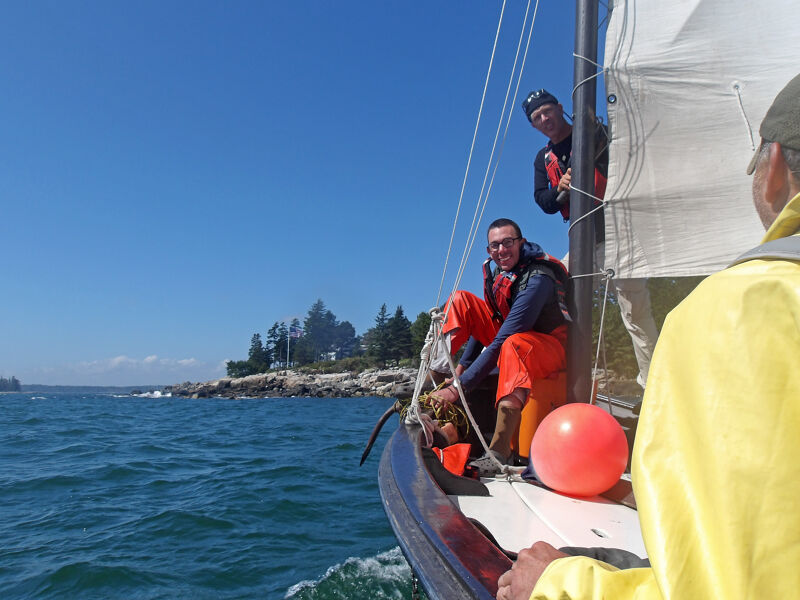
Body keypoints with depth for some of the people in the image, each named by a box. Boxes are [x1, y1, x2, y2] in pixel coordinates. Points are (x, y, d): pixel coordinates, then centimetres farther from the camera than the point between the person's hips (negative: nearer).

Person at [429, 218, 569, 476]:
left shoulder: (537, 280, -28)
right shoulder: (500, 272, -2)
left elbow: (500, 342, -34)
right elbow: (482, 323, 7)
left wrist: (459, 386, -36)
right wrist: (461, 366, -1)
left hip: (551, 348, -8)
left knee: (515, 344, -45)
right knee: (461, 300, 2)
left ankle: (499, 453, -48)